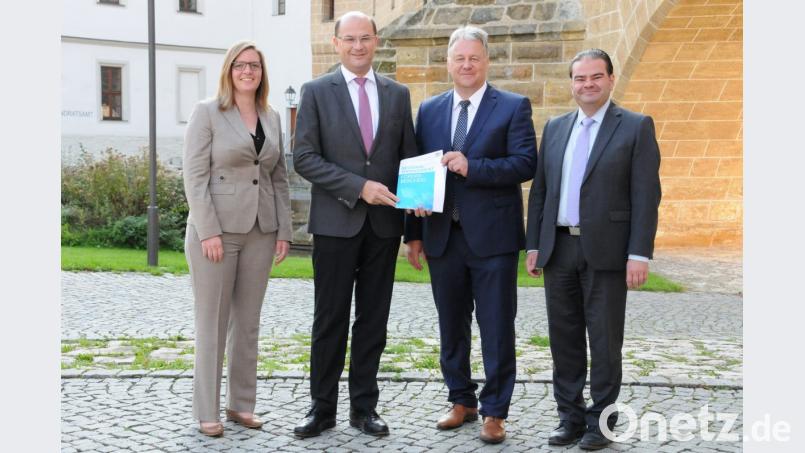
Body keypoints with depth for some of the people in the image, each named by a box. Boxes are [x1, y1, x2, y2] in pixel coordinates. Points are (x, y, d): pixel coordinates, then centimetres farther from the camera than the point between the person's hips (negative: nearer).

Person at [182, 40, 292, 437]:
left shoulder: (272, 118, 12)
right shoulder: (207, 112, -2)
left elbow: (279, 178, 13)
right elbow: (195, 176, -8)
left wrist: (284, 230, 6)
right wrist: (208, 232, -16)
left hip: (260, 232, 5)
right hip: (216, 230, -5)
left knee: (248, 322, 10)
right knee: (212, 323, 1)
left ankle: (241, 403, 20)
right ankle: (206, 410, 10)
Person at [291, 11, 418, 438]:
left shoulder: (397, 93, 9)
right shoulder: (316, 91, 0)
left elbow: (408, 156, 12)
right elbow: (304, 158, -7)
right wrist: (359, 186, -17)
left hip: (384, 223, 3)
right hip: (336, 222, -3)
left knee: (373, 319, 9)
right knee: (330, 319, 4)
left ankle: (364, 406, 20)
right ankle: (322, 407, 16)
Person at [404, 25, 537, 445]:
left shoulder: (514, 107, -1)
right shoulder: (429, 110, 10)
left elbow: (526, 163, -11)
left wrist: (471, 167, -22)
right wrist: (414, 233, 1)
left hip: (492, 236, -4)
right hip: (442, 236, 4)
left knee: (496, 329, 2)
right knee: (451, 327, 14)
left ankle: (495, 412, 14)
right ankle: (462, 401, 29)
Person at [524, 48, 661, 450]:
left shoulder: (636, 127, -1)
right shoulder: (555, 128, 13)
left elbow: (646, 196, -7)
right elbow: (539, 191, 14)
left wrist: (639, 254, -13)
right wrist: (533, 245, 8)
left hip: (605, 251, -4)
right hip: (558, 249, 5)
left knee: (604, 340, 3)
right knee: (564, 338, 10)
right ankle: (570, 417, 21)